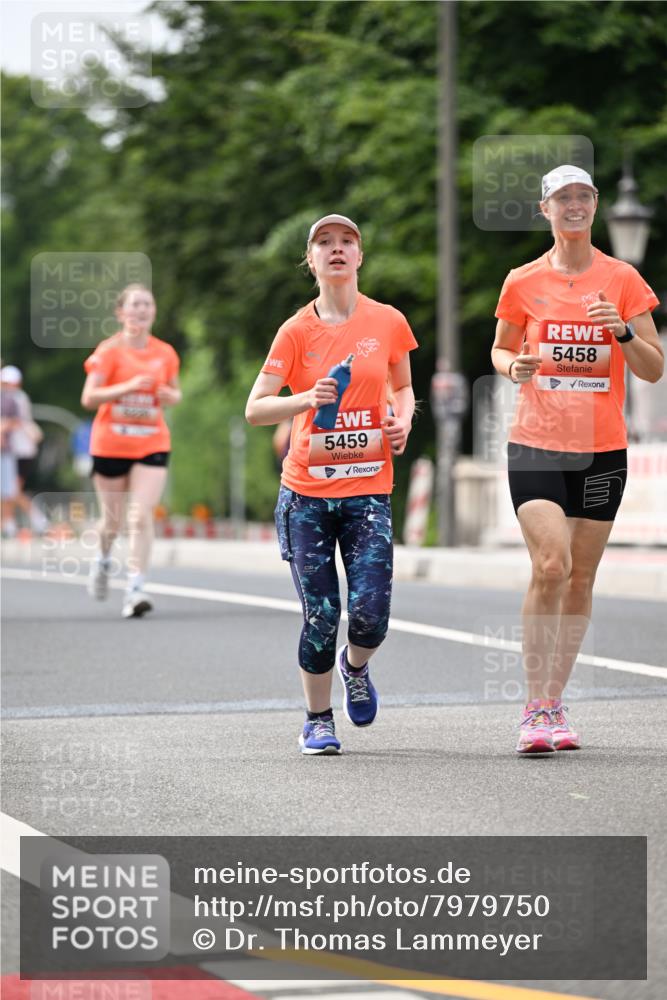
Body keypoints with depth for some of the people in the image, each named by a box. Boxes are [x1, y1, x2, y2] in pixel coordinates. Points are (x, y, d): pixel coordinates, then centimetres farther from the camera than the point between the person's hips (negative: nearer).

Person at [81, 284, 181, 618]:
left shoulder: (165, 353, 5)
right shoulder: (110, 351, -5)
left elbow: (175, 393, 19)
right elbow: (88, 398, -12)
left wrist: (170, 396, -5)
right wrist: (128, 387, -24)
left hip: (152, 444, 1)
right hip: (110, 444, -1)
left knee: (142, 516, -13)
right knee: (112, 517, 10)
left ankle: (135, 588, -15)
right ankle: (103, 561, 43)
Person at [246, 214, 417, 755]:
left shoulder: (389, 322, 4)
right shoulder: (297, 331, -1)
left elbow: (403, 387, 21)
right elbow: (255, 409, -5)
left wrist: (402, 421, 0)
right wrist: (307, 399, -22)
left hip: (369, 491, 1)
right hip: (307, 491, -1)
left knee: (371, 614, -10)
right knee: (320, 614, -4)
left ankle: (355, 666, 26)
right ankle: (318, 721, 16)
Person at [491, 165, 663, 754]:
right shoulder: (524, 283, 3)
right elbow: (501, 349, 16)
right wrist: (514, 366, -7)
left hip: (602, 450, 2)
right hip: (536, 445, -2)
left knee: (581, 578, 5)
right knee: (551, 564, -18)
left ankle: (554, 702, 17)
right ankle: (536, 709, -12)